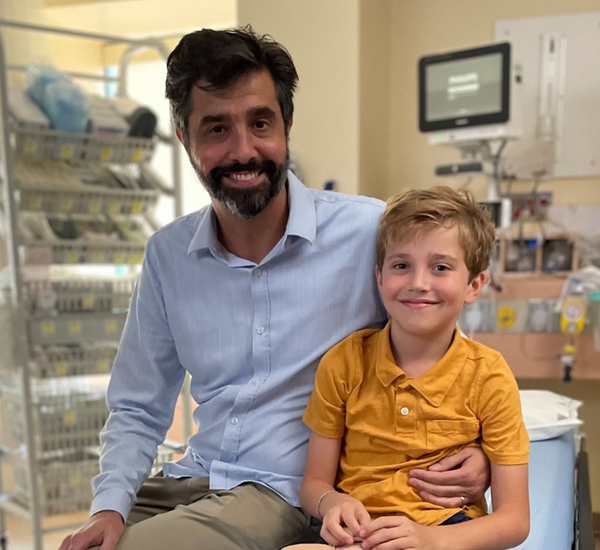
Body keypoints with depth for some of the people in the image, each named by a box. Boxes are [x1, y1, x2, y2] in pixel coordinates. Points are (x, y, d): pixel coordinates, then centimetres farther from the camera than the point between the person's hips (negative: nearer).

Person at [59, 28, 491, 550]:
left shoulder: (373, 232, -12)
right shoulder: (167, 253, 2)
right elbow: (139, 410, 9)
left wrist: (476, 454, -18)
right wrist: (111, 504, -7)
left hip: (289, 493, -4)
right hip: (188, 483, 5)